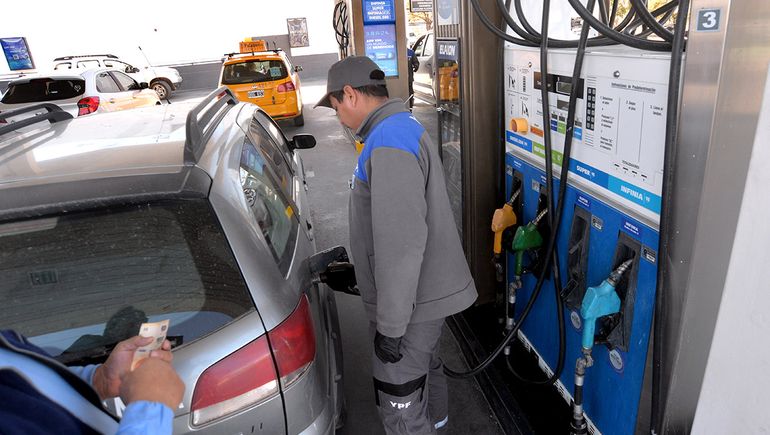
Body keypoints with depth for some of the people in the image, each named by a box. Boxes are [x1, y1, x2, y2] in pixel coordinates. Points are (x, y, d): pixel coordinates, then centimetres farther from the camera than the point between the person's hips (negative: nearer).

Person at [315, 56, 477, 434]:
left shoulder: (389, 142, -25)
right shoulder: (402, 128, 10)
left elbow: (401, 245, -29)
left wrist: (390, 325, -22)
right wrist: (357, 263, 26)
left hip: (411, 300, -10)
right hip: (424, 287, 10)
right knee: (424, 365, 31)